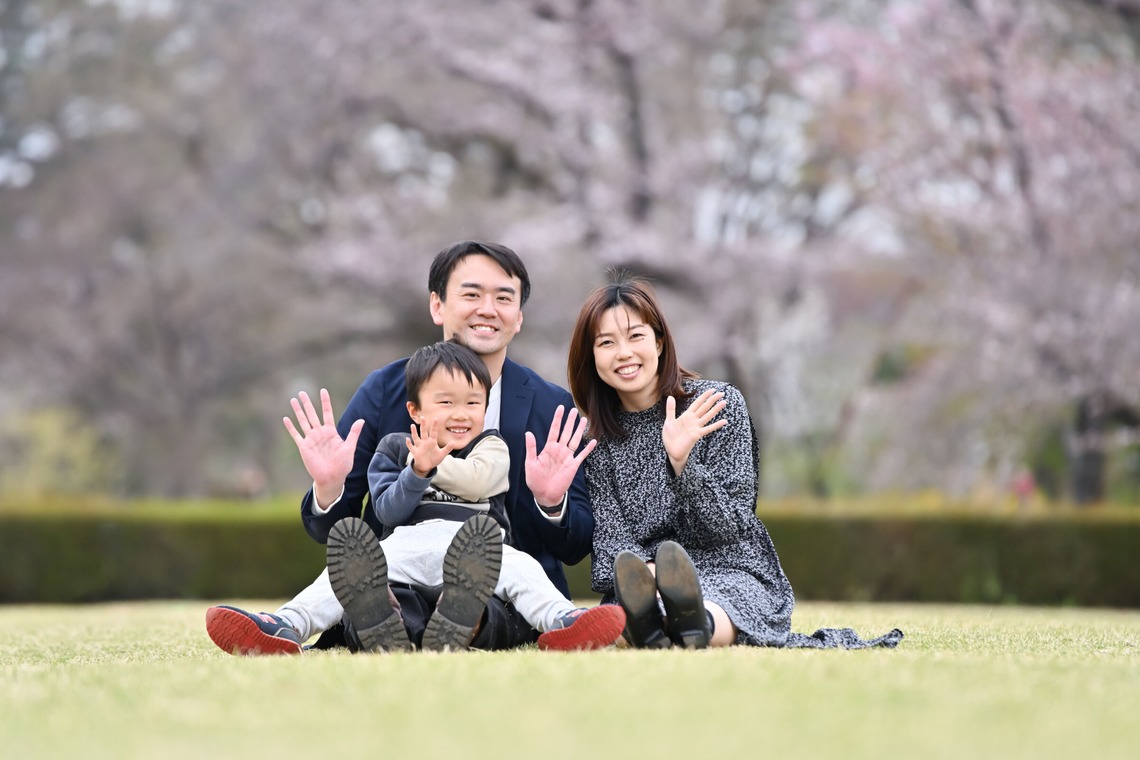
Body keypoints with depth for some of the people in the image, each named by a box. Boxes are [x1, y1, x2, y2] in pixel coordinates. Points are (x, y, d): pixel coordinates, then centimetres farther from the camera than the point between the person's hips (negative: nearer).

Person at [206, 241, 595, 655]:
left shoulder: (554, 409, 7)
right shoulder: (383, 390, 7)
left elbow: (575, 549, 6)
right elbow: (330, 531, 8)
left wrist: (551, 501, -17)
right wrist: (328, 487, -16)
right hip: (402, 581, 1)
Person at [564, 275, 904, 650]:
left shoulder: (719, 405, 3)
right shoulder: (599, 439, 10)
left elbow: (728, 528, -4)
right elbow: (610, 542, -2)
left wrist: (681, 462, -21)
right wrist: (643, 577, -26)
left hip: (733, 574, -1)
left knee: (713, 612, -42)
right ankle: (648, 623, -73)